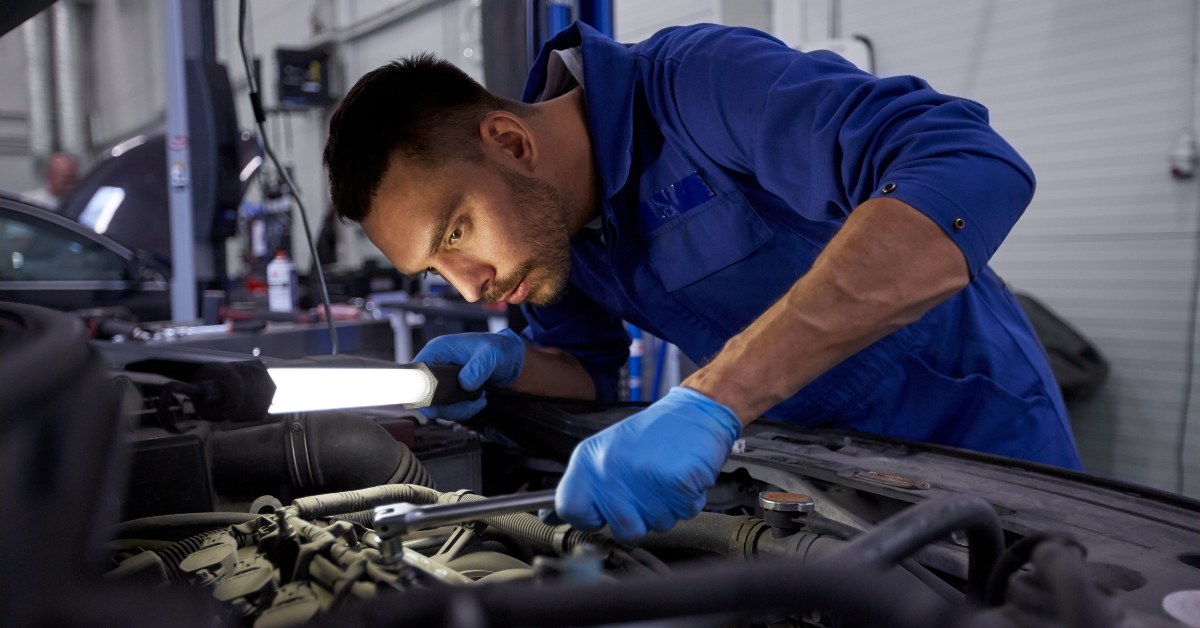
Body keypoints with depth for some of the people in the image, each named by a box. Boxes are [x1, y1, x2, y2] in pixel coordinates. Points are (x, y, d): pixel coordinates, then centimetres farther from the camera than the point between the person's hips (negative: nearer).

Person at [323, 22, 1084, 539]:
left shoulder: (701, 80, -30)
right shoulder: (545, 213, -6)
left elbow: (973, 172, -44)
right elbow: (589, 369, 8)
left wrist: (709, 399, -49)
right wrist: (508, 363, -16)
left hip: (974, 452, -6)